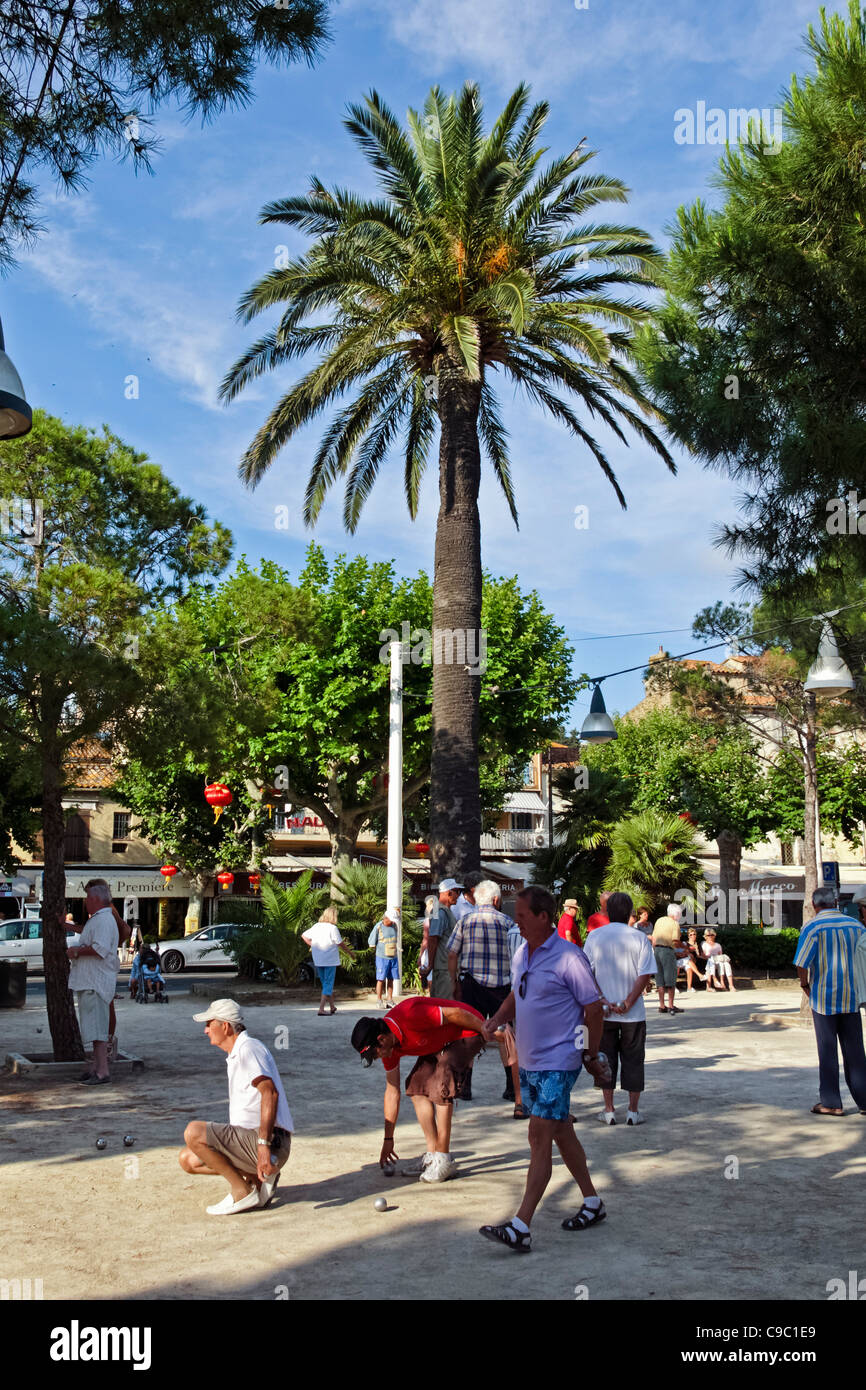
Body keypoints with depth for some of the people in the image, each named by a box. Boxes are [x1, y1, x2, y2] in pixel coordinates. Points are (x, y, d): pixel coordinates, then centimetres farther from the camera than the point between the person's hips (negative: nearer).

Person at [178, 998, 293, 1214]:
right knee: (188, 1159, 10)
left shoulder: (248, 1048, -11)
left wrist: (264, 1144, -32)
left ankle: (242, 1191, -10)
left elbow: (269, 1092, -25)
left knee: (194, 1132, -20)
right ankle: (257, 1177, 6)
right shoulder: (235, 1056, 22)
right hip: (249, 1139, 10)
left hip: (268, 1142, -10)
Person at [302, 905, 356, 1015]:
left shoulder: (316, 926, 5)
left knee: (325, 984, 18)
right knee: (328, 985, -2)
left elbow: (304, 935, 13)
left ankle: (332, 1007, 28)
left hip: (318, 961, 6)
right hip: (330, 961, -6)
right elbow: (341, 944, -8)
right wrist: (350, 952, 6)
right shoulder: (333, 928, -13)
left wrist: (312, 945, 18)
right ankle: (321, 1009, -11)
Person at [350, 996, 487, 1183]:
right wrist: (388, 1139, 9)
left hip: (468, 1030, -9)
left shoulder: (410, 1016, -33)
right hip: (441, 1043, 9)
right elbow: (392, 1091, 5)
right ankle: (433, 1155, 9)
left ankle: (444, 1161, -11)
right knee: (415, 1088, 1)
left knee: (440, 1087, -20)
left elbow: (455, 1013, -27)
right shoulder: (388, 1046, -4)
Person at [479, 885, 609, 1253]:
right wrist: (497, 1019, 3)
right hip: (528, 1061, 9)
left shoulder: (568, 957, -17)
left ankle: (520, 1228, -11)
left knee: (539, 1138, -11)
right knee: (561, 1133, 17)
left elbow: (593, 1008, -11)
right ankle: (593, 1203, 32)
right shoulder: (521, 953, 8)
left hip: (558, 1063, -8)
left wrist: (591, 1056, -4)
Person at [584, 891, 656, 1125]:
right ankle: (633, 1111, 13)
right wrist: (627, 1003, -9)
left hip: (603, 1013, 1)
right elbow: (645, 975, -9)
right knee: (633, 1060, 10)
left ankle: (609, 1110, 15)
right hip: (634, 1014, -1)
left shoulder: (594, 937, 0)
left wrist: (603, 1001, -7)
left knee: (606, 1058, 11)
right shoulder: (640, 938, -4)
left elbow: (586, 973, -5)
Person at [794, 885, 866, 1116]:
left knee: (827, 1050, 3)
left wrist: (805, 985, -1)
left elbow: (801, 962, -17)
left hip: (823, 996, -4)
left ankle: (831, 1102, 7)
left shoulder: (812, 927, -9)